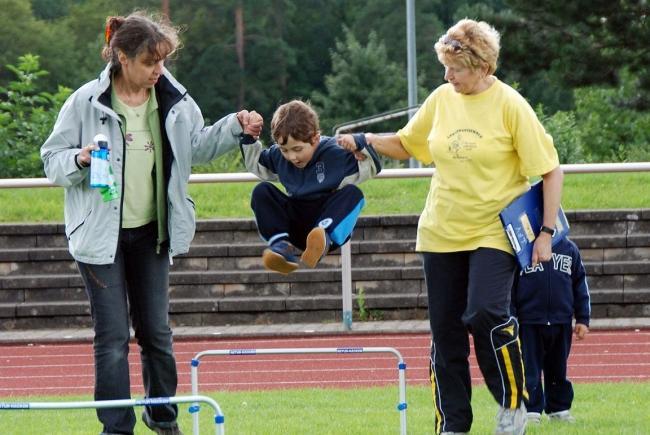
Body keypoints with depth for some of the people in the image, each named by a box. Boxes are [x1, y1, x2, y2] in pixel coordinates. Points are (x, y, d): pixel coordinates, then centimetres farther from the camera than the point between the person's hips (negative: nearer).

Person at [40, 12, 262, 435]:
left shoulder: (174, 100, 0)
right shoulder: (87, 102, -13)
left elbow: (197, 145, 17)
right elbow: (53, 160, -6)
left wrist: (235, 127, 3)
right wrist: (80, 160, -27)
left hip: (151, 232, 4)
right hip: (102, 235, -4)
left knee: (156, 330, 14)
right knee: (113, 336, -5)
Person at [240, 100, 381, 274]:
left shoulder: (336, 154, -12)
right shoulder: (278, 156, 1)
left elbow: (372, 168, -15)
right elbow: (255, 163, 20)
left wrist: (359, 144, -31)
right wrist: (248, 138, 5)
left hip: (329, 223, -3)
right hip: (296, 227, 3)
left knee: (353, 193, -30)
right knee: (262, 192, -13)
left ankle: (323, 240, -53)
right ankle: (281, 244, -31)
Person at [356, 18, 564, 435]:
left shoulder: (509, 105, -10)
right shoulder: (442, 99, 3)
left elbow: (551, 170, -8)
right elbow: (405, 145, 18)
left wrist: (546, 233, -12)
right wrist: (366, 140, 0)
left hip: (493, 233, -5)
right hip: (440, 233, 5)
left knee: (485, 314, -24)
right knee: (446, 333, 5)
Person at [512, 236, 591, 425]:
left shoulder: (569, 248, 5)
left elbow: (580, 284, 11)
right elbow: (508, 286, -1)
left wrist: (583, 319, 8)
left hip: (561, 322, 3)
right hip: (529, 322, -3)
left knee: (558, 369, 12)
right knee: (530, 369, 0)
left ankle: (559, 409, 21)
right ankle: (531, 410, 5)